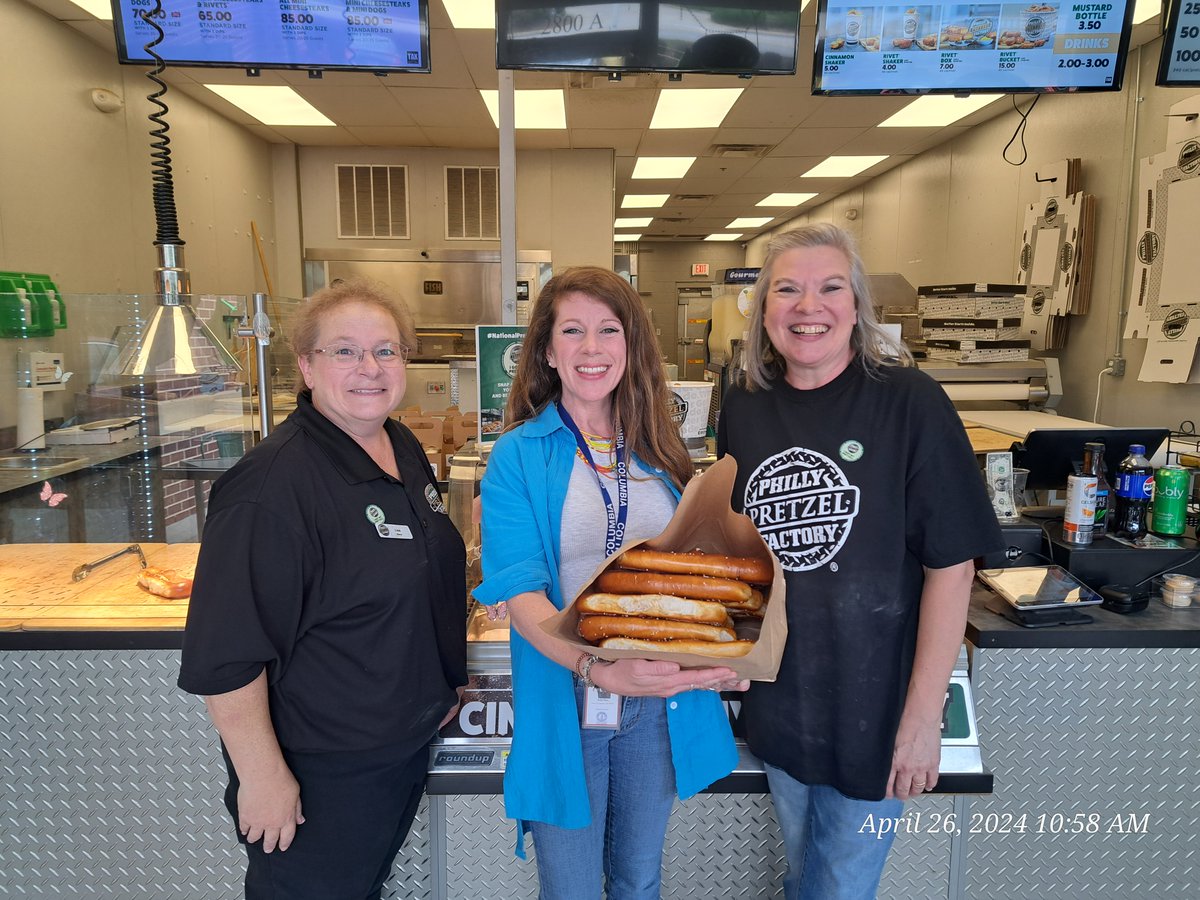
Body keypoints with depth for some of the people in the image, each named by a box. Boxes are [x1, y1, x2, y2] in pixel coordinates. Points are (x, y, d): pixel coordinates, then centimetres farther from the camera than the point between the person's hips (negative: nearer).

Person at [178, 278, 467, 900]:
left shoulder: (403, 447, 0)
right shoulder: (272, 486, -27)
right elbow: (227, 655, -25)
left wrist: (439, 686, 15)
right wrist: (262, 776, -21)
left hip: (408, 743, 7)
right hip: (319, 778, -7)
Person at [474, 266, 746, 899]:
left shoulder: (658, 451, 3)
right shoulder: (519, 456, -9)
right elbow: (518, 592, -17)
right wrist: (598, 669, -32)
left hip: (661, 698, 3)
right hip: (565, 702, -3)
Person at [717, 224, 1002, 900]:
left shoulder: (909, 402, -15)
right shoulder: (745, 408, -2)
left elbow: (952, 567, -15)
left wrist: (924, 716, -15)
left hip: (872, 709, -4)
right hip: (778, 702, 4)